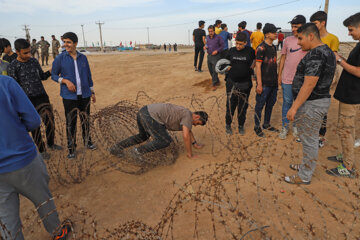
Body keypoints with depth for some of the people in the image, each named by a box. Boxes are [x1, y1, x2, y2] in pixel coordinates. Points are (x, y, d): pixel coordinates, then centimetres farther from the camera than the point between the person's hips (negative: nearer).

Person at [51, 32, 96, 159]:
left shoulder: (83, 57, 4)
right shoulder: (60, 58, -4)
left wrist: (92, 92, 14)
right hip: (69, 96, -3)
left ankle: (87, 141, 32)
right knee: (71, 122, 1)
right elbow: (54, 75, 3)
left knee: (85, 119, 13)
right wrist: (66, 81, -16)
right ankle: (71, 148, 16)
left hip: (84, 95, 3)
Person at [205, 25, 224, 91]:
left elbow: (222, 46, -5)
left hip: (216, 56, -6)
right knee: (210, 70, 12)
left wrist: (217, 50, -18)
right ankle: (217, 81, 31)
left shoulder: (218, 37, -9)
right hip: (209, 55, 6)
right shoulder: (207, 37, 7)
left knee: (214, 71, -8)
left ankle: (214, 85, 4)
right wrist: (205, 46, -1)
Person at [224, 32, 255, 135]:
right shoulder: (231, 50, 1)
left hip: (245, 83, 0)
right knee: (230, 104, 2)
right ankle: (228, 124, 21)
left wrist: (251, 68, 2)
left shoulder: (250, 51, -4)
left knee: (243, 105, 9)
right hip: (232, 82, 1)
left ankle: (241, 125, 26)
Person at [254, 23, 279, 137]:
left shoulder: (273, 47, 12)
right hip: (264, 82, -8)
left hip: (273, 82, 8)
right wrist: (259, 84, -19)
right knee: (260, 105, 2)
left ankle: (266, 124, 30)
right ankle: (257, 127, 16)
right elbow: (258, 67, -16)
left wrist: (277, 78, 17)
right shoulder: (261, 48, -13)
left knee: (271, 103, 16)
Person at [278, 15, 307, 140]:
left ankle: (296, 127, 27)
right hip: (287, 79, 1)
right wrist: (279, 75, 7)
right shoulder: (288, 40, 2)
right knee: (287, 103, 9)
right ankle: (285, 127, 22)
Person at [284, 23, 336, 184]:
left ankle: (304, 176, 16)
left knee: (309, 140, 2)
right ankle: (306, 166, 38)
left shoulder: (315, 55, -20)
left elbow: (309, 85, -26)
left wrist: (294, 108, -24)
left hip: (311, 104, -10)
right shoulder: (327, 51, 13)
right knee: (310, 138, 21)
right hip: (321, 99, 10)